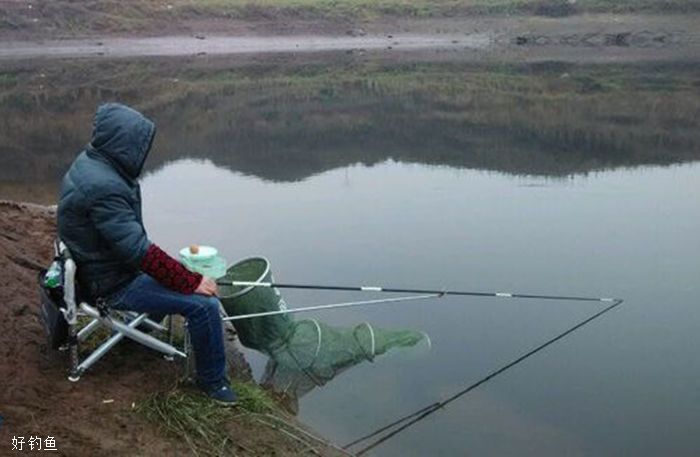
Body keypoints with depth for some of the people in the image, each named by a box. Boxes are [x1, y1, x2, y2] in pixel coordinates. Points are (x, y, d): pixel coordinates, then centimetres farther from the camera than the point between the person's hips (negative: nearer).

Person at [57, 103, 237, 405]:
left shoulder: (89, 163, 2)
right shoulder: (104, 187, -30)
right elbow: (138, 251, -29)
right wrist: (192, 282, -22)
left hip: (99, 265, 10)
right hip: (113, 284, -10)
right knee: (204, 304, -17)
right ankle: (213, 381, 0)